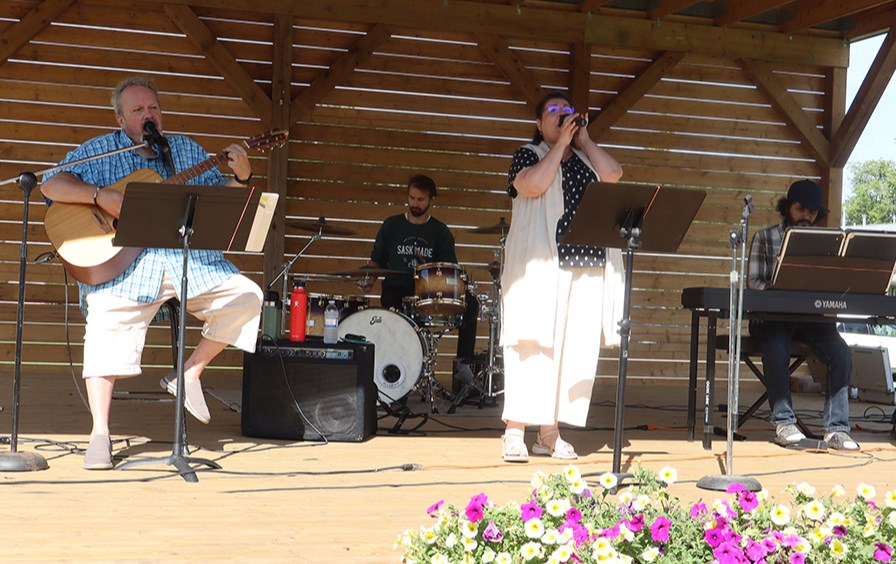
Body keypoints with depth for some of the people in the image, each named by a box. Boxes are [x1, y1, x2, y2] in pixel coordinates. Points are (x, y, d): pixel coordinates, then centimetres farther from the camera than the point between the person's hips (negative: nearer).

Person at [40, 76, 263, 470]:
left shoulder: (186, 150, 18)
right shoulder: (100, 151, 9)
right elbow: (51, 184, -1)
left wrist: (240, 178, -4)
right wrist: (100, 195, -16)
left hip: (189, 258, 3)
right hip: (121, 261, -3)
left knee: (245, 297, -13)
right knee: (105, 324, -25)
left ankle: (188, 374, 1)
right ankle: (99, 433, -19)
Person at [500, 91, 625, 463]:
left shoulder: (586, 157, 21)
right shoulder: (529, 155, 7)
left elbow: (614, 174, 2)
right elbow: (534, 185, -14)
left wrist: (583, 139, 6)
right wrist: (561, 144, -6)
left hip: (587, 265, 5)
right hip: (540, 265, -5)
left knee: (574, 348, 2)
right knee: (533, 343, -10)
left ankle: (550, 433, 8)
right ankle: (514, 432, -9)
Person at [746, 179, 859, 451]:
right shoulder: (764, 238, 5)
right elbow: (753, 281, -2)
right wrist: (773, 289, -23)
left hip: (811, 316, 3)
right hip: (771, 316, -2)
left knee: (841, 352, -25)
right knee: (776, 348, -35)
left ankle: (836, 428, -22)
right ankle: (784, 422, -26)